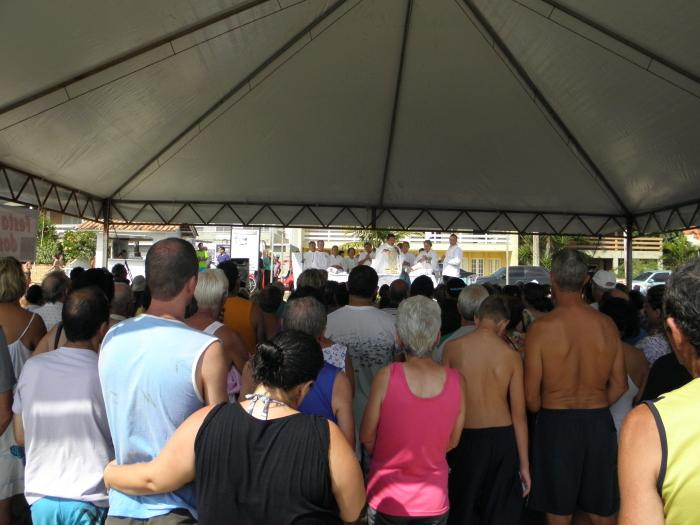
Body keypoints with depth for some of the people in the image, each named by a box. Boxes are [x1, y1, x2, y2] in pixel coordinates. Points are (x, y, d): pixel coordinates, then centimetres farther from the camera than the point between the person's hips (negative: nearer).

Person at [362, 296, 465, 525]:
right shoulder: (456, 381, -13)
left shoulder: (386, 376, -21)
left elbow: (367, 438, -9)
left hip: (387, 500, -2)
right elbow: (452, 442, -1)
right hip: (434, 503, 2)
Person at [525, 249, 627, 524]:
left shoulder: (541, 328, -16)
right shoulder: (607, 325, -4)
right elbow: (619, 385, 4)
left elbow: (531, 395, -11)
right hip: (599, 423, 3)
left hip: (556, 425, -3)